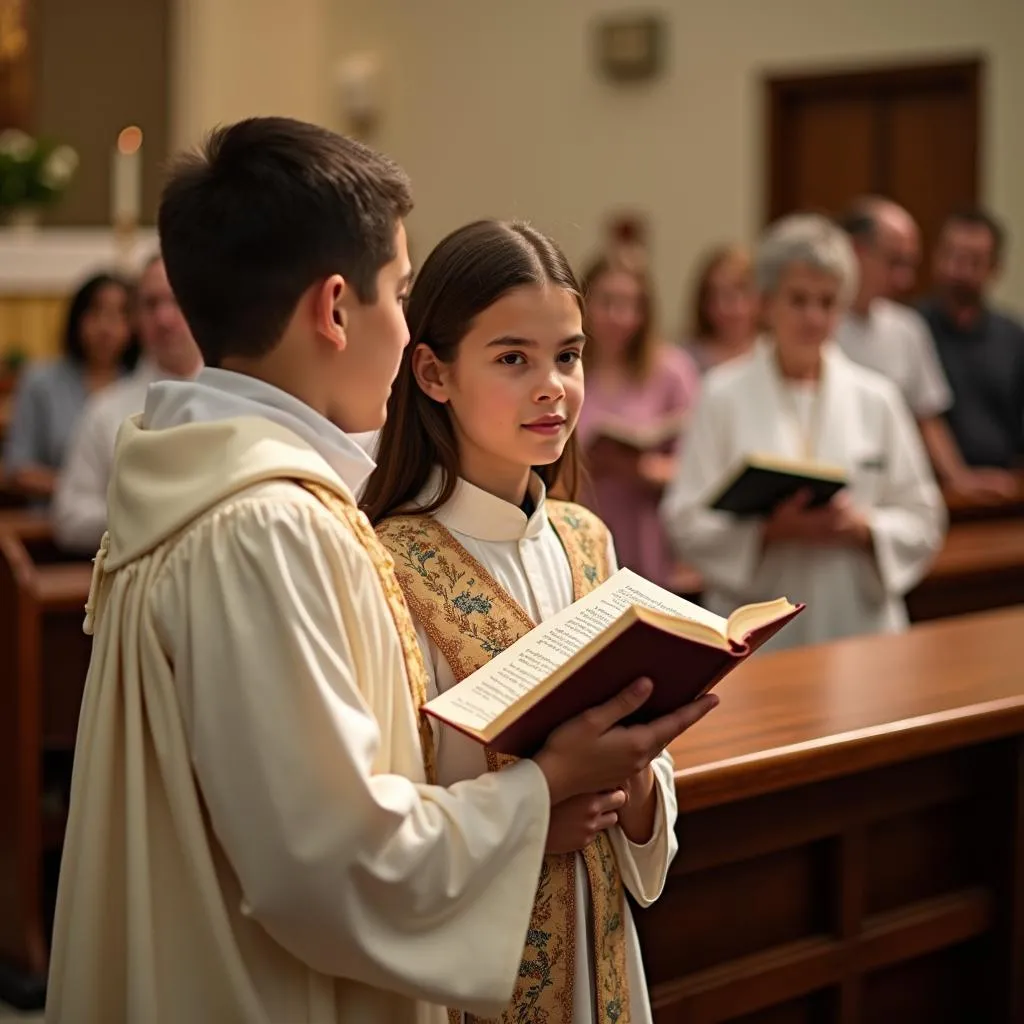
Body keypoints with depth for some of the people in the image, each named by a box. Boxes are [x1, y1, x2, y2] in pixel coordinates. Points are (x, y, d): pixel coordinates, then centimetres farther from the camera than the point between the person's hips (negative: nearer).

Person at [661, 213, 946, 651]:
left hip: (860, 620, 2)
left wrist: (863, 528, -10)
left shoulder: (875, 397, 8)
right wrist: (770, 530, -17)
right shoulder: (724, 394, 2)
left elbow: (922, 520, 9)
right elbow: (687, 520, -2)